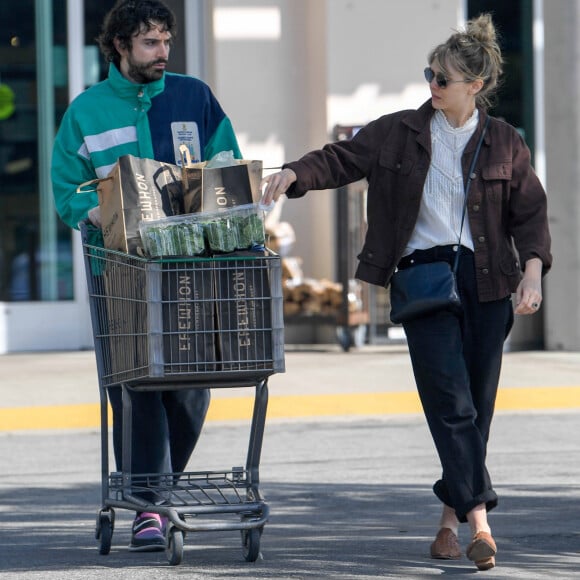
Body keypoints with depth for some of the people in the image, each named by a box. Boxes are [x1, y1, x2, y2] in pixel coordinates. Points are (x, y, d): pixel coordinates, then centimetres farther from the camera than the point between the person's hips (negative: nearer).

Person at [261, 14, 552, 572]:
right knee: (451, 400, -13)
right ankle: (478, 515, -16)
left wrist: (533, 271, -5)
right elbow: (342, 159, 3)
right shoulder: (399, 133, 7)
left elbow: (529, 211, 8)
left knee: (477, 404, 2)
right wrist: (293, 174, -15)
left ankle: (451, 516, 13)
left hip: (486, 279, 1)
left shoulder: (504, 143, 7)